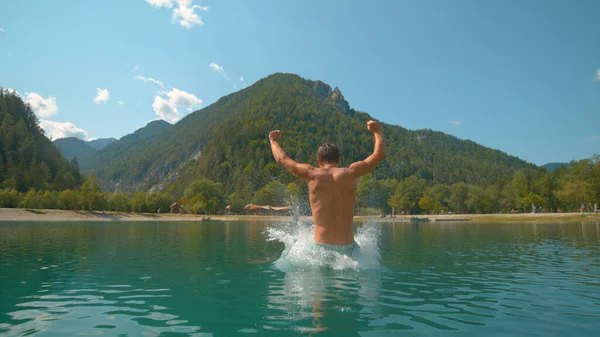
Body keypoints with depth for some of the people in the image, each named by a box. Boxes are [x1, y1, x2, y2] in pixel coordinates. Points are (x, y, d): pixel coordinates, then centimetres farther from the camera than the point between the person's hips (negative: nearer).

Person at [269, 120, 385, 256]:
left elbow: (282, 159, 12)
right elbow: (380, 155, 12)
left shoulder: (312, 174, -3)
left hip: (321, 246, -1)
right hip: (347, 247, 1)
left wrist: (274, 140, 31)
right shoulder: (350, 173, -1)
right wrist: (377, 131, 28)